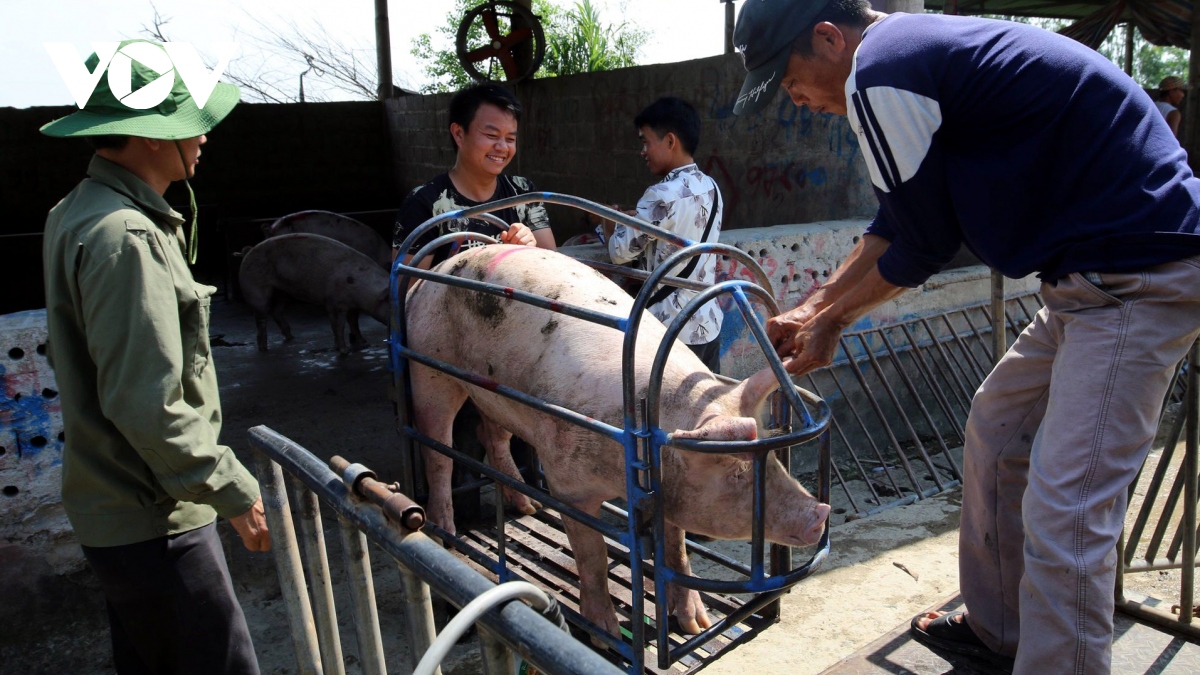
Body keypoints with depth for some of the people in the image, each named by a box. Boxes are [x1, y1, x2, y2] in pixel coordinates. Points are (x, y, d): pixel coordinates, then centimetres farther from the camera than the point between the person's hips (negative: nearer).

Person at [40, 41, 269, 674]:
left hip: (107, 501, 10)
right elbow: (150, 406, -27)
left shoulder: (76, 212, 11)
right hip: (152, 522, -10)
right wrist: (232, 489, -18)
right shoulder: (124, 237, -23)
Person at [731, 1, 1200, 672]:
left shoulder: (880, 73, -18)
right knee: (995, 430, 19)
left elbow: (924, 247, -11)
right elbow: (900, 223, 18)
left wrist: (833, 322, 4)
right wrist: (817, 306, 19)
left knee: (1063, 514, -10)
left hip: (1142, 276, -11)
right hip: (1098, 273, 11)